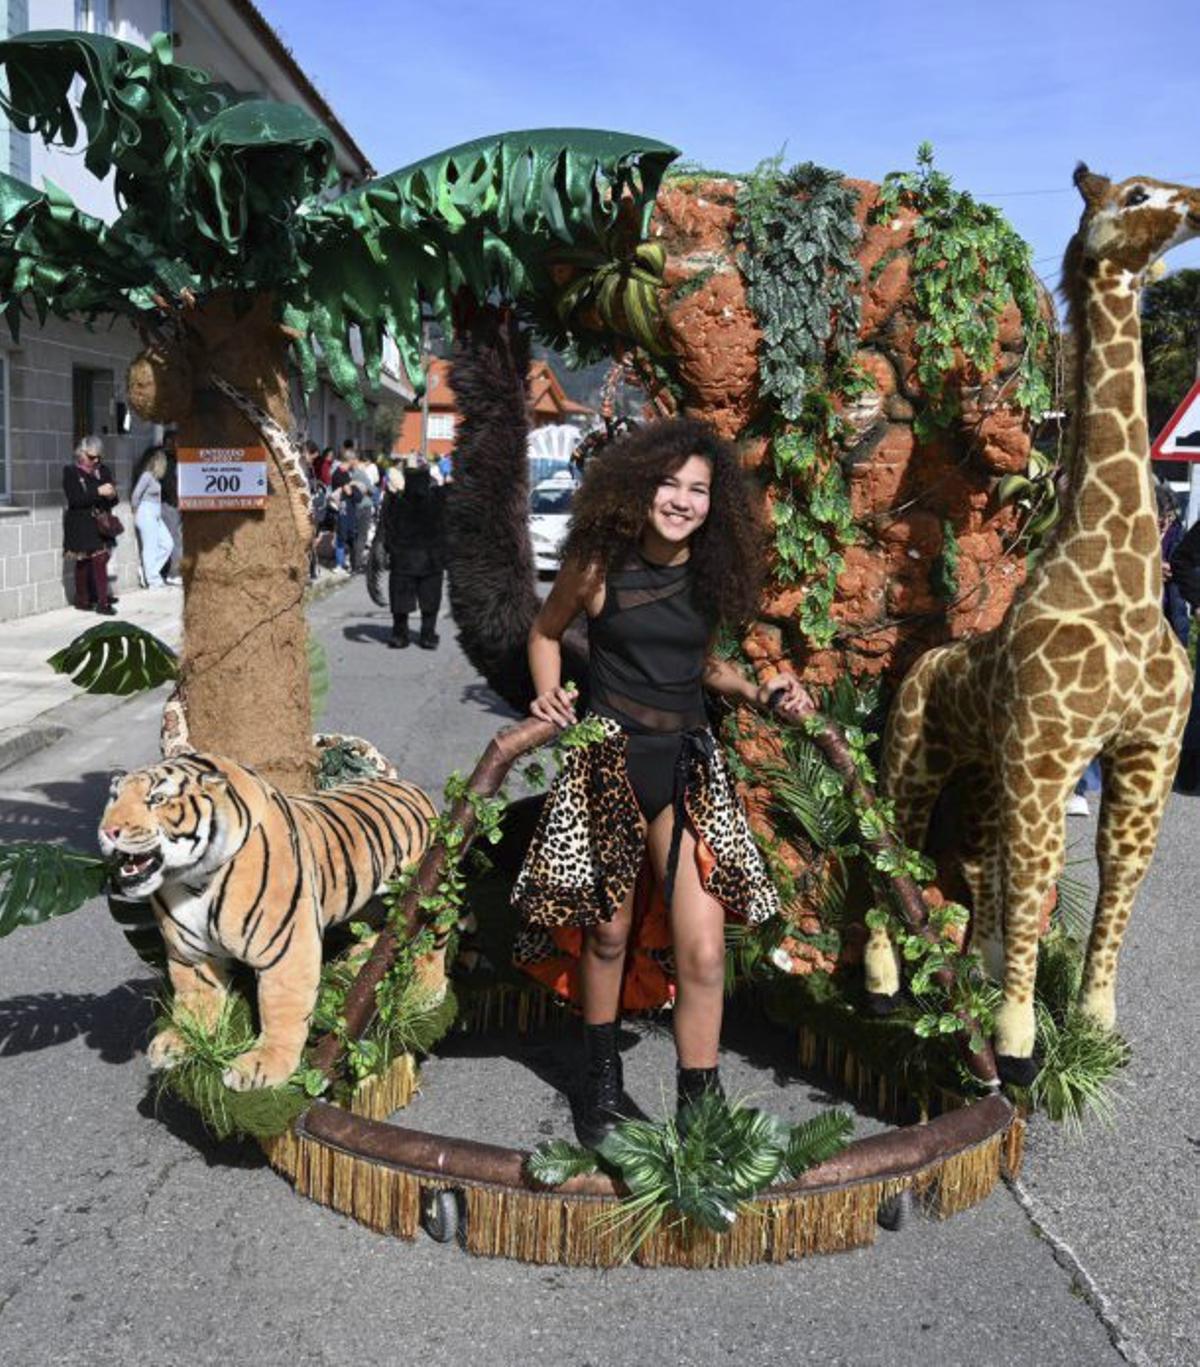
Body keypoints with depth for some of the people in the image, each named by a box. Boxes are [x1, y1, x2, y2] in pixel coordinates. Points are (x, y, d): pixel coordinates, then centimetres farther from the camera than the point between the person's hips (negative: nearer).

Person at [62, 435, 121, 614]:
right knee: (83, 563, 4)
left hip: (101, 524, 3)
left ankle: (102, 602, -2)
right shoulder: (71, 472, -3)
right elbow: (73, 499, -16)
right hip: (80, 525, -3)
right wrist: (98, 492, -23)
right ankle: (83, 600, 13)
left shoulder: (103, 470, 10)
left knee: (100, 562, -4)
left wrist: (111, 495, -12)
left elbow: (113, 501, 12)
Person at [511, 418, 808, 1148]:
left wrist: (759, 691, 1)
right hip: (609, 760, -2)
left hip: (689, 765, 2)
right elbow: (547, 631, 10)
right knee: (608, 932, 12)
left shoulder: (711, 574, 3)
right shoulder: (599, 567, -6)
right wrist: (548, 694, -7)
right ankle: (603, 1082, 36)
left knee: (704, 950, -7)